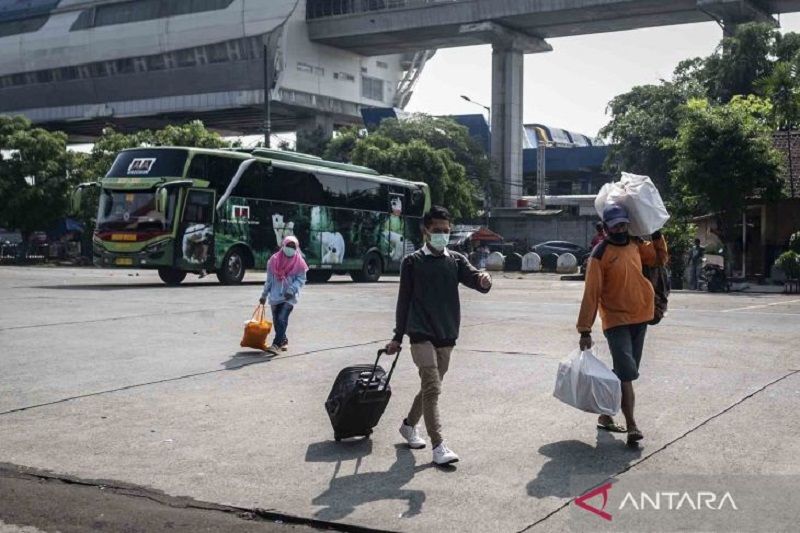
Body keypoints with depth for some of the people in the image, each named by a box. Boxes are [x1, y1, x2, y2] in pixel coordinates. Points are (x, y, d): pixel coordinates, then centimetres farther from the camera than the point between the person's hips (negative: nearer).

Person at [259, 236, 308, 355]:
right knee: (276, 321, 10)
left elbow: (301, 279, -2)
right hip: (275, 296, 4)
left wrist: (291, 290, -17)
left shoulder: (299, 262, -4)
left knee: (282, 319, -18)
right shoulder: (274, 260, 3)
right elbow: (269, 279, 11)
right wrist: (264, 295, 13)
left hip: (289, 297, -4)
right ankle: (283, 341, 31)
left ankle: (276, 344, -19)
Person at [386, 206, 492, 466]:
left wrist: (484, 280, -34)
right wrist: (398, 337, 4)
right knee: (432, 388, -12)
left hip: (447, 335, 4)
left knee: (430, 387, 15)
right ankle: (438, 446, -12)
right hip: (421, 334, -4)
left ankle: (409, 425, 36)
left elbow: (473, 278, -9)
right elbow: (404, 300, 2)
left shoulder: (456, 260, 8)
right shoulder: (412, 262, -1)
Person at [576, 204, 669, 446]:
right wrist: (585, 330, -15)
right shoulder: (600, 254, -13)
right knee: (626, 374, -14)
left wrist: (657, 235, 11)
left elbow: (660, 259, 26)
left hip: (639, 319, 7)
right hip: (616, 321, -7)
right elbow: (591, 294, -14)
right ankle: (632, 426, -10)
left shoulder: (636, 245, 7)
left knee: (624, 373, 13)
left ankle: (605, 416, 26)